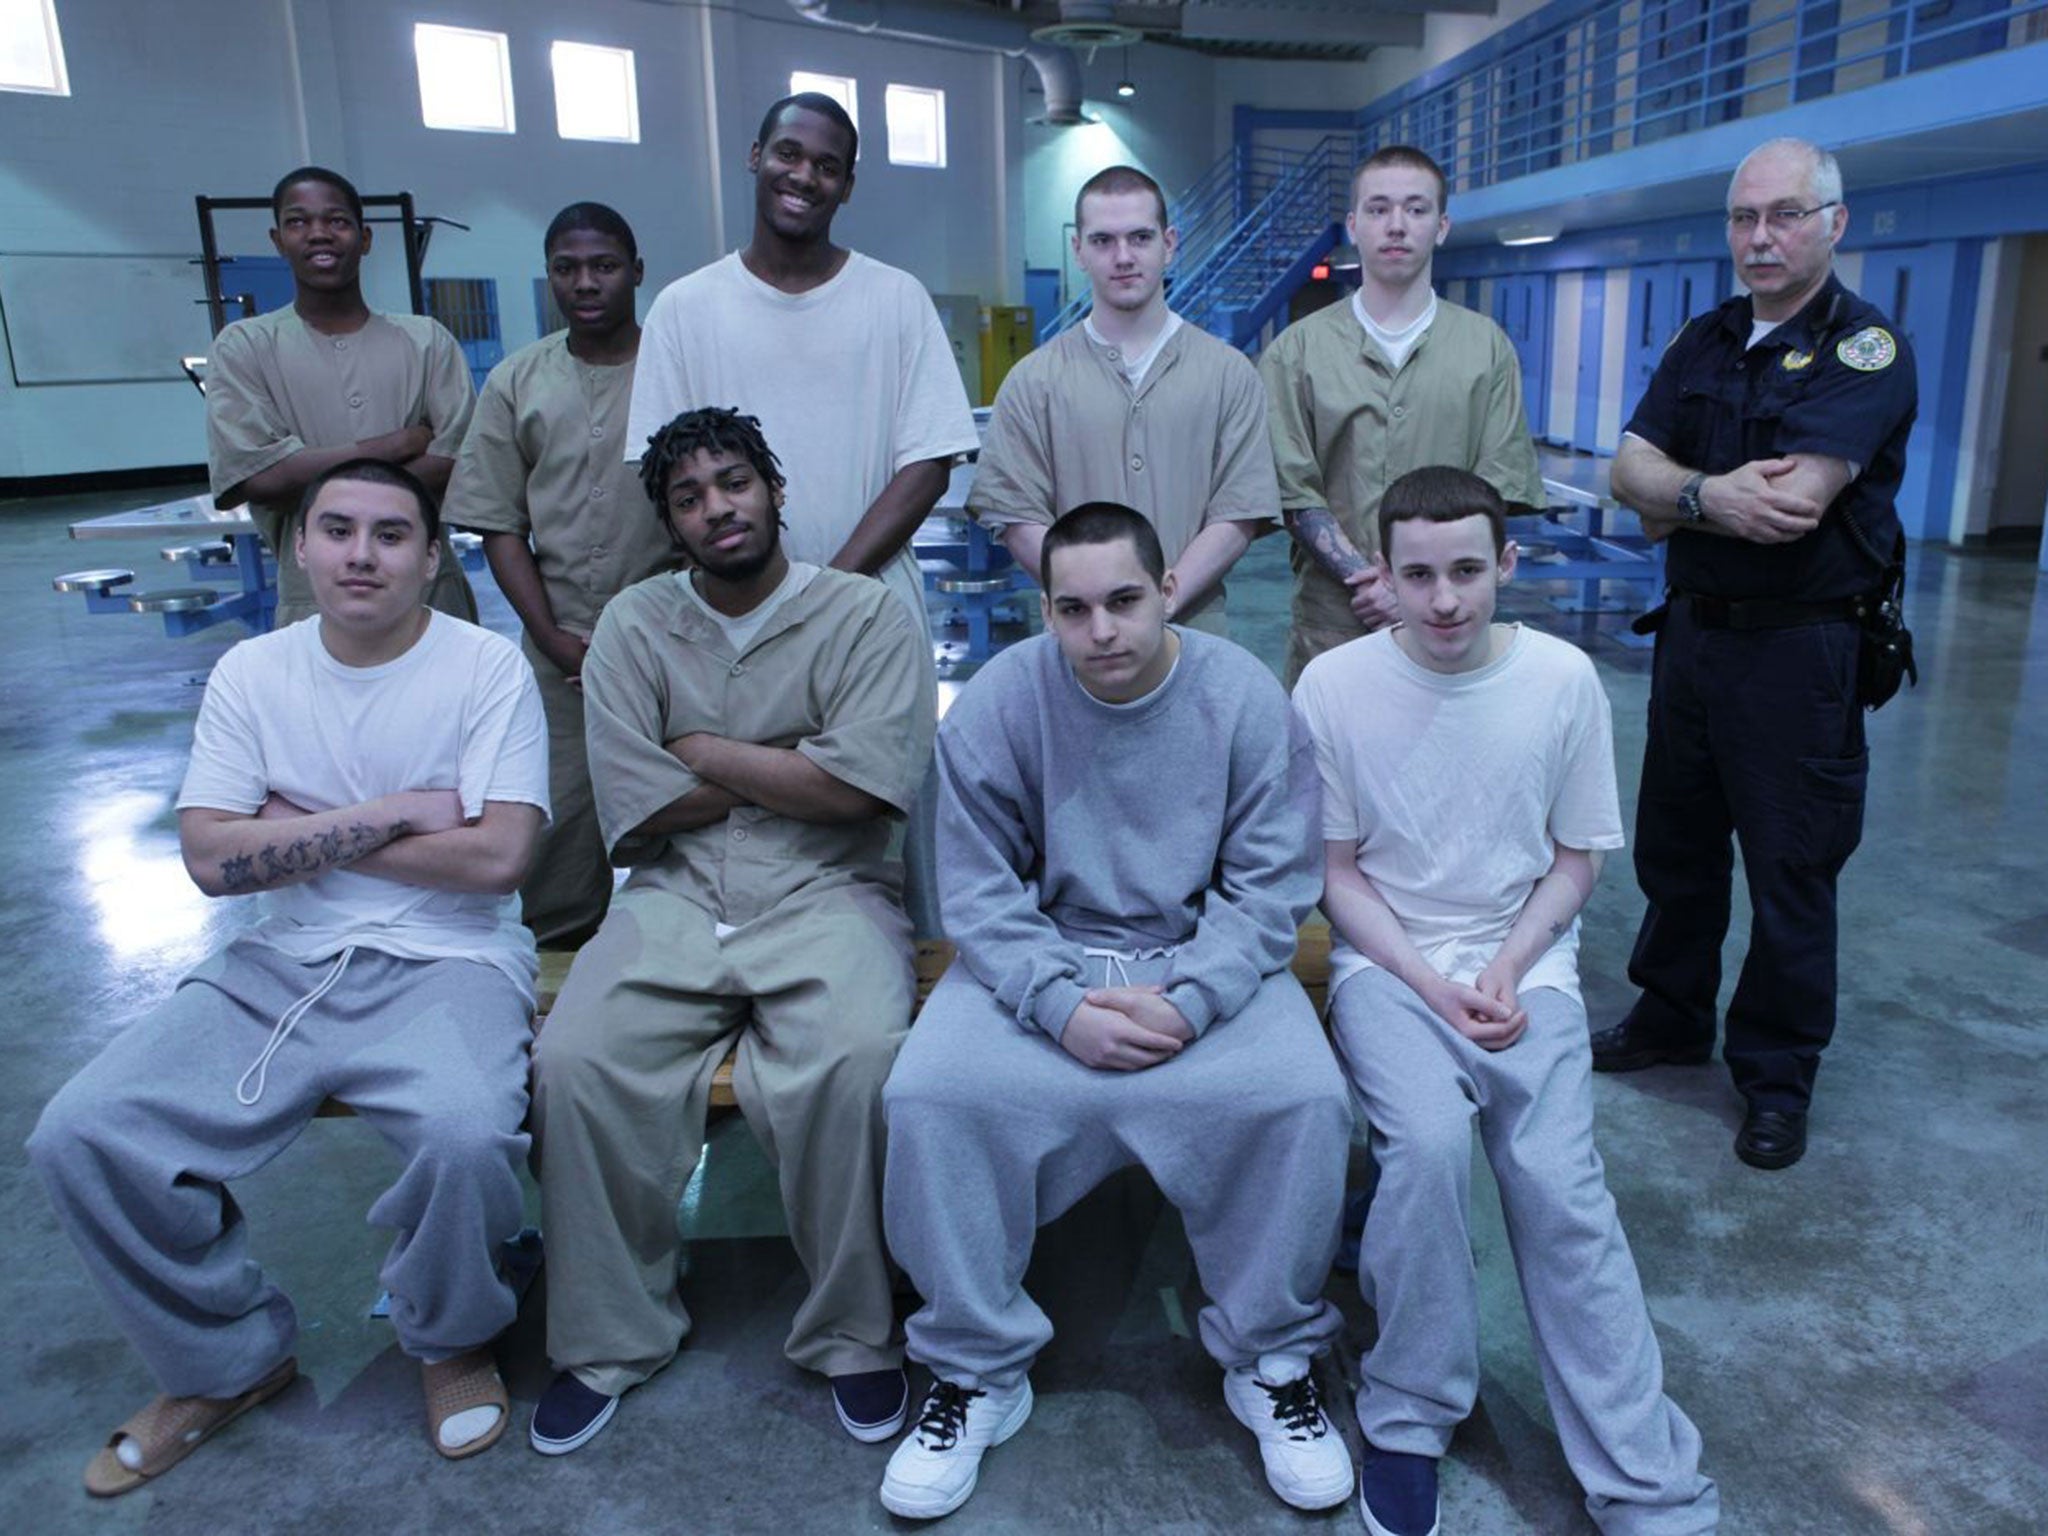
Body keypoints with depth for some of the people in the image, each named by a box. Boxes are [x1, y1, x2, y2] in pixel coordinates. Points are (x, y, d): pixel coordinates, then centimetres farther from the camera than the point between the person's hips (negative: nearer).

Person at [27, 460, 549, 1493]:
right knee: (80, 1136, -13)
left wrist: (306, 837, -7)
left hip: (444, 959, -4)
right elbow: (212, 858, -4)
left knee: (465, 1132, -33)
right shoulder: (252, 673, 6)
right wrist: (394, 813, -10)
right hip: (280, 963, 4)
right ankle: (228, 1360, 14)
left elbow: (498, 857, -15)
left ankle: (451, 1340, 4)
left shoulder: (487, 668, -5)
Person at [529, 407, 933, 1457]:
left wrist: (703, 753, -4)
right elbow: (634, 812, -1)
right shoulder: (634, 626, 10)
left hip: (825, 896, -2)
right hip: (674, 899, 3)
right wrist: (791, 768, -3)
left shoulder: (864, 614, 3)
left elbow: (864, 786, -12)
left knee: (853, 1063, -31)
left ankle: (854, 1336, -7)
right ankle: (609, 1339, 1)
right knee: (577, 1064, -22)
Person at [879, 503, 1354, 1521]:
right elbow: (979, 894, -6)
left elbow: (1271, 889, -6)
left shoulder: (1246, 699, -7)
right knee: (927, 1096, -24)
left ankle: (1273, 1363, 3)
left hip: (1206, 963, 0)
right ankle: (977, 1373, 0)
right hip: (1039, 965, 1)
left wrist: (1188, 1002, -21)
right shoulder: (995, 703, -7)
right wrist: (1063, 1007, -20)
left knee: (1304, 1101, -26)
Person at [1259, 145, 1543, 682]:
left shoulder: (1488, 346, 8)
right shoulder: (1297, 350, 5)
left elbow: (1499, 488, 2)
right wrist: (1365, 579, -15)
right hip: (1332, 619, -1)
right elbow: (1294, 490, -2)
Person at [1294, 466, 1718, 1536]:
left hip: (1525, 964, 2)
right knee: (1429, 1144, -27)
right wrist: (1431, 985, -12)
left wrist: (1506, 970, -9)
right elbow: (1337, 873, -1)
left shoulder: (1562, 679, -3)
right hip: (1387, 962, -1)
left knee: (1558, 1179, -19)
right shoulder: (1335, 686, -7)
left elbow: (1577, 856, 6)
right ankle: (1408, 1420, -4)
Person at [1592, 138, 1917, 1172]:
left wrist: (1674, 500, -11)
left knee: (1790, 872, 4)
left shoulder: (1866, 348, -10)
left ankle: (1777, 1078, 20)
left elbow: (1793, 502, -24)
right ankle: (1671, 1016, 35)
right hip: (1693, 630, 6)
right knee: (1674, 845, 17)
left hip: (1799, 649, -6)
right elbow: (1630, 468, -1)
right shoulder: (1704, 342, 10)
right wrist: (1711, 495, -19)